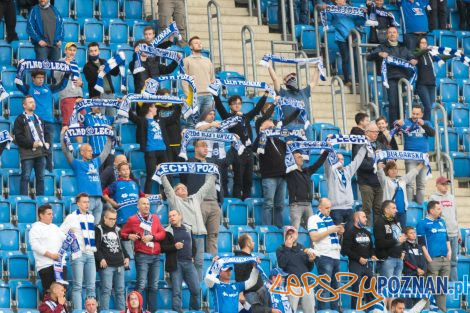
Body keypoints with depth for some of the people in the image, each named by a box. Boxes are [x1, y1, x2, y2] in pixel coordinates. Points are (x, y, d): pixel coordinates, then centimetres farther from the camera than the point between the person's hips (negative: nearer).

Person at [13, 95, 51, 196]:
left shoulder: (38, 119, 20)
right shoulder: (20, 120, -1)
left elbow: (46, 133, 23)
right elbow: (18, 137, -10)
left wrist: (47, 143, 3)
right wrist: (32, 144, -18)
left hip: (41, 153, 6)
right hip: (28, 153, -6)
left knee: (40, 177, 8)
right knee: (26, 177, -8)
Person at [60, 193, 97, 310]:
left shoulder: (91, 217, 15)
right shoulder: (71, 217, 0)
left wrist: (95, 248, 15)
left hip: (90, 254, 5)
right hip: (78, 255, -5)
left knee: (91, 286, 3)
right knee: (78, 286, -7)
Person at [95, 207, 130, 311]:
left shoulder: (117, 230, 18)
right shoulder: (99, 230, 0)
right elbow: (95, 247, -7)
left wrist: (126, 257, 12)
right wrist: (101, 259, -17)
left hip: (119, 265, 6)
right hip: (106, 265, -6)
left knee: (120, 290, 7)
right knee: (106, 290, -9)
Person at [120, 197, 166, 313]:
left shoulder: (155, 218, 14)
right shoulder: (132, 220, 3)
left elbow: (162, 233, 8)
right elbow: (122, 233, 8)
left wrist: (152, 237, -9)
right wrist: (129, 236, -13)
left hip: (156, 256, 5)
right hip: (142, 256, -5)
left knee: (154, 286, 6)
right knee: (141, 284, -15)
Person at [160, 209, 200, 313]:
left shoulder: (188, 229, 15)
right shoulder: (167, 232, 2)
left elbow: (193, 244, 24)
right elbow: (162, 248, -5)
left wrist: (193, 256, 10)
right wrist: (174, 246, -17)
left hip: (188, 263, 4)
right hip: (175, 264, -4)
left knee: (196, 289, 0)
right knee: (176, 292, -5)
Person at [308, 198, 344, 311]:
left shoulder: (331, 219, 19)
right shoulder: (314, 219, 0)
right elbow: (314, 237, -13)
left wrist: (340, 232, 6)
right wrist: (330, 230, -15)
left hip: (335, 255, 7)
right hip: (324, 256, -7)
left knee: (336, 287, 7)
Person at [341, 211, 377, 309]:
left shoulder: (367, 232, 18)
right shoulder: (350, 232, -5)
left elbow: (371, 247, 27)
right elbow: (346, 250, -12)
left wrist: (372, 255, 6)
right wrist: (358, 258, -16)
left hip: (366, 264, 7)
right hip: (355, 264, -7)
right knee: (356, 289, -6)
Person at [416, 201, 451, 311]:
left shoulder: (442, 221, 17)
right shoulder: (422, 223, -4)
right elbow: (421, 242, -8)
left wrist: (449, 250, 10)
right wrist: (428, 258, -14)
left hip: (445, 259, 7)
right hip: (433, 260, -7)